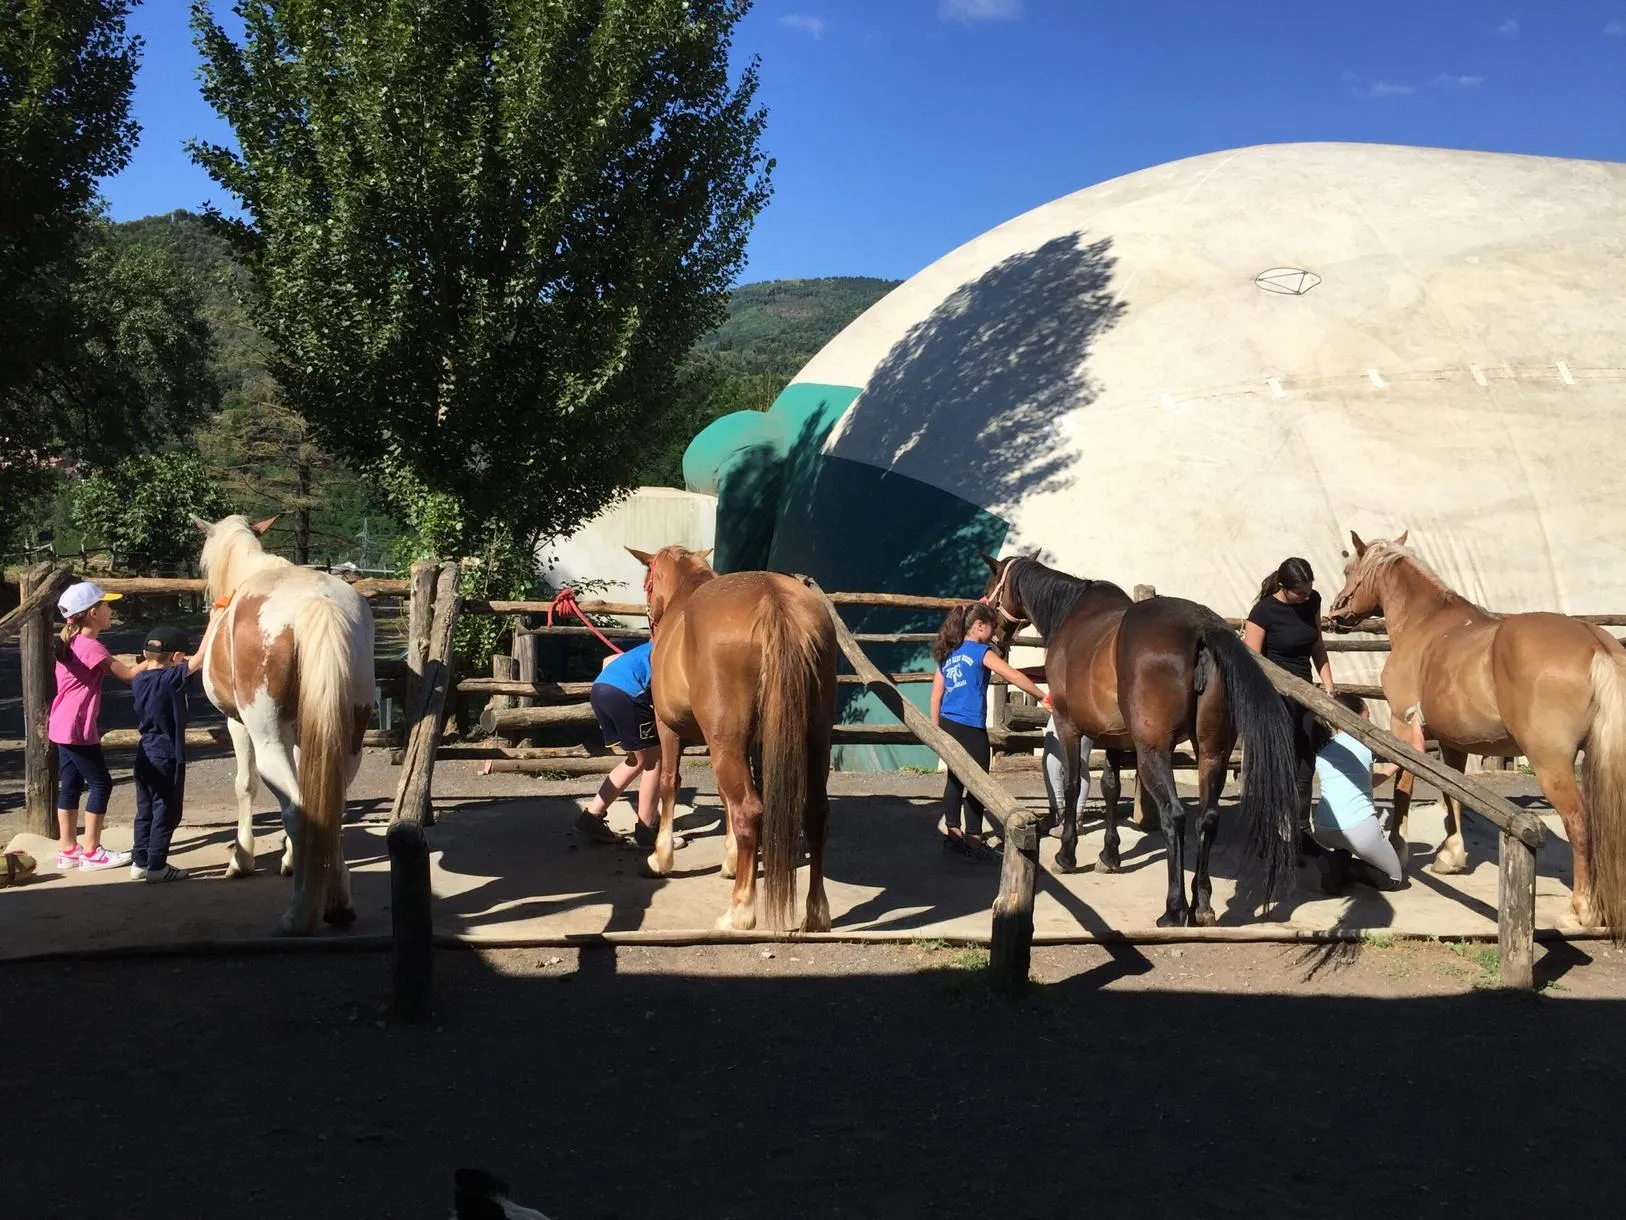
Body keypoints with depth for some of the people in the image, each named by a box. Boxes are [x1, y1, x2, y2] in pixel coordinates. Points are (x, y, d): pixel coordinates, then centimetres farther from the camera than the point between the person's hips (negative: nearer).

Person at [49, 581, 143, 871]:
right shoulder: (91, 647, -18)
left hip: (62, 727, 9)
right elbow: (128, 674, -16)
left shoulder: (70, 643, 11)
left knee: (71, 785, 13)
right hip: (77, 730, -9)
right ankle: (92, 852, 5)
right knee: (101, 784, 0)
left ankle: (68, 850, 18)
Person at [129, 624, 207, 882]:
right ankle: (157, 866, 5)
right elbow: (200, 658, -22)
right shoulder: (172, 678, -18)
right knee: (165, 812, 2)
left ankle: (139, 862, 23)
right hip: (168, 757, -7)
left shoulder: (139, 680, 3)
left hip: (145, 757, 7)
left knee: (145, 810, 16)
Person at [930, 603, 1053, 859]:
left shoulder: (947, 654, 11)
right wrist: (1041, 696, -2)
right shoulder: (981, 652, -8)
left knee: (955, 779, 15)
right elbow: (1015, 677, -11)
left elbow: (936, 694, 13)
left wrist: (936, 727, 19)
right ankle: (973, 839, 4)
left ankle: (952, 832, 21)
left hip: (947, 725, 7)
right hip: (970, 728, -7)